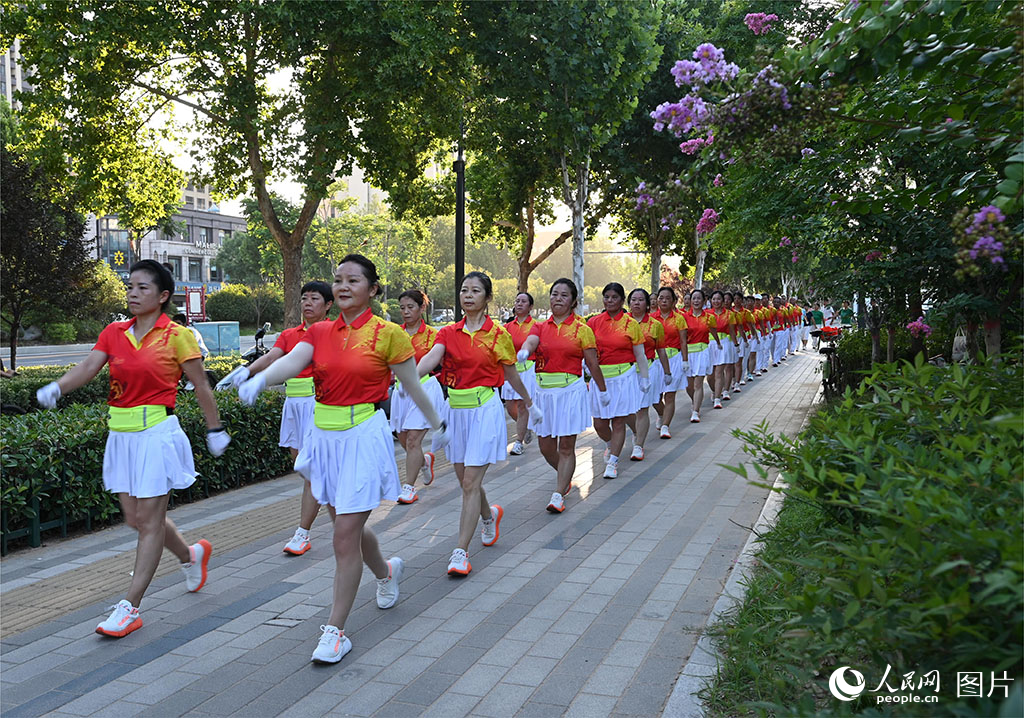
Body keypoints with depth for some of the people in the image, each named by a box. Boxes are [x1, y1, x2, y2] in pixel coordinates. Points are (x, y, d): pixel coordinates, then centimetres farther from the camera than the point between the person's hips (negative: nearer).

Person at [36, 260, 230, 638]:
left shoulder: (177, 335, -7)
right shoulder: (114, 333, 8)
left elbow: (201, 386, -1)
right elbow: (88, 367, -7)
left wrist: (215, 429, 4)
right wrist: (56, 387, -26)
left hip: (156, 433, -6)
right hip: (121, 434, 7)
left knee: (149, 521, -1)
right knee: (135, 518, 13)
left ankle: (130, 607, 7)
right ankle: (191, 554, 38)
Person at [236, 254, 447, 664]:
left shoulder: (388, 333, -7)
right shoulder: (319, 332, 6)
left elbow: (412, 386, 3)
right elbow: (291, 361, -13)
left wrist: (437, 425, 13)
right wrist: (259, 379, -33)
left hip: (364, 435, -5)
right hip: (324, 435, 6)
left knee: (346, 537, -6)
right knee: (347, 526, 19)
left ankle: (335, 631, 8)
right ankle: (386, 571, 50)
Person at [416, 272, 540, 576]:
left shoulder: (497, 334, -5)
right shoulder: (448, 332, 4)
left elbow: (511, 375, 7)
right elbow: (432, 358, -15)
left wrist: (530, 405, 17)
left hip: (485, 409, -4)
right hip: (456, 410, 5)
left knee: (471, 482, -8)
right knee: (465, 479, 15)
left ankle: (461, 552, -3)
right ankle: (489, 515, 46)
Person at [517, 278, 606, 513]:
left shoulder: (581, 328, -1)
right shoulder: (541, 327, 8)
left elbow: (593, 364, 4)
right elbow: (530, 342, -15)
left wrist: (602, 391, 10)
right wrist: (523, 351, -38)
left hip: (570, 390, -4)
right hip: (544, 390, 4)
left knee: (566, 447, -2)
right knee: (545, 446, 10)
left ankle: (558, 495, 5)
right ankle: (566, 477, 36)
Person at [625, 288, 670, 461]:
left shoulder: (655, 324, 5)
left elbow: (661, 351, 11)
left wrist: (667, 372, 14)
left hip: (648, 369, -1)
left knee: (642, 409, -2)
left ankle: (638, 446, 8)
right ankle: (636, 433, 33)